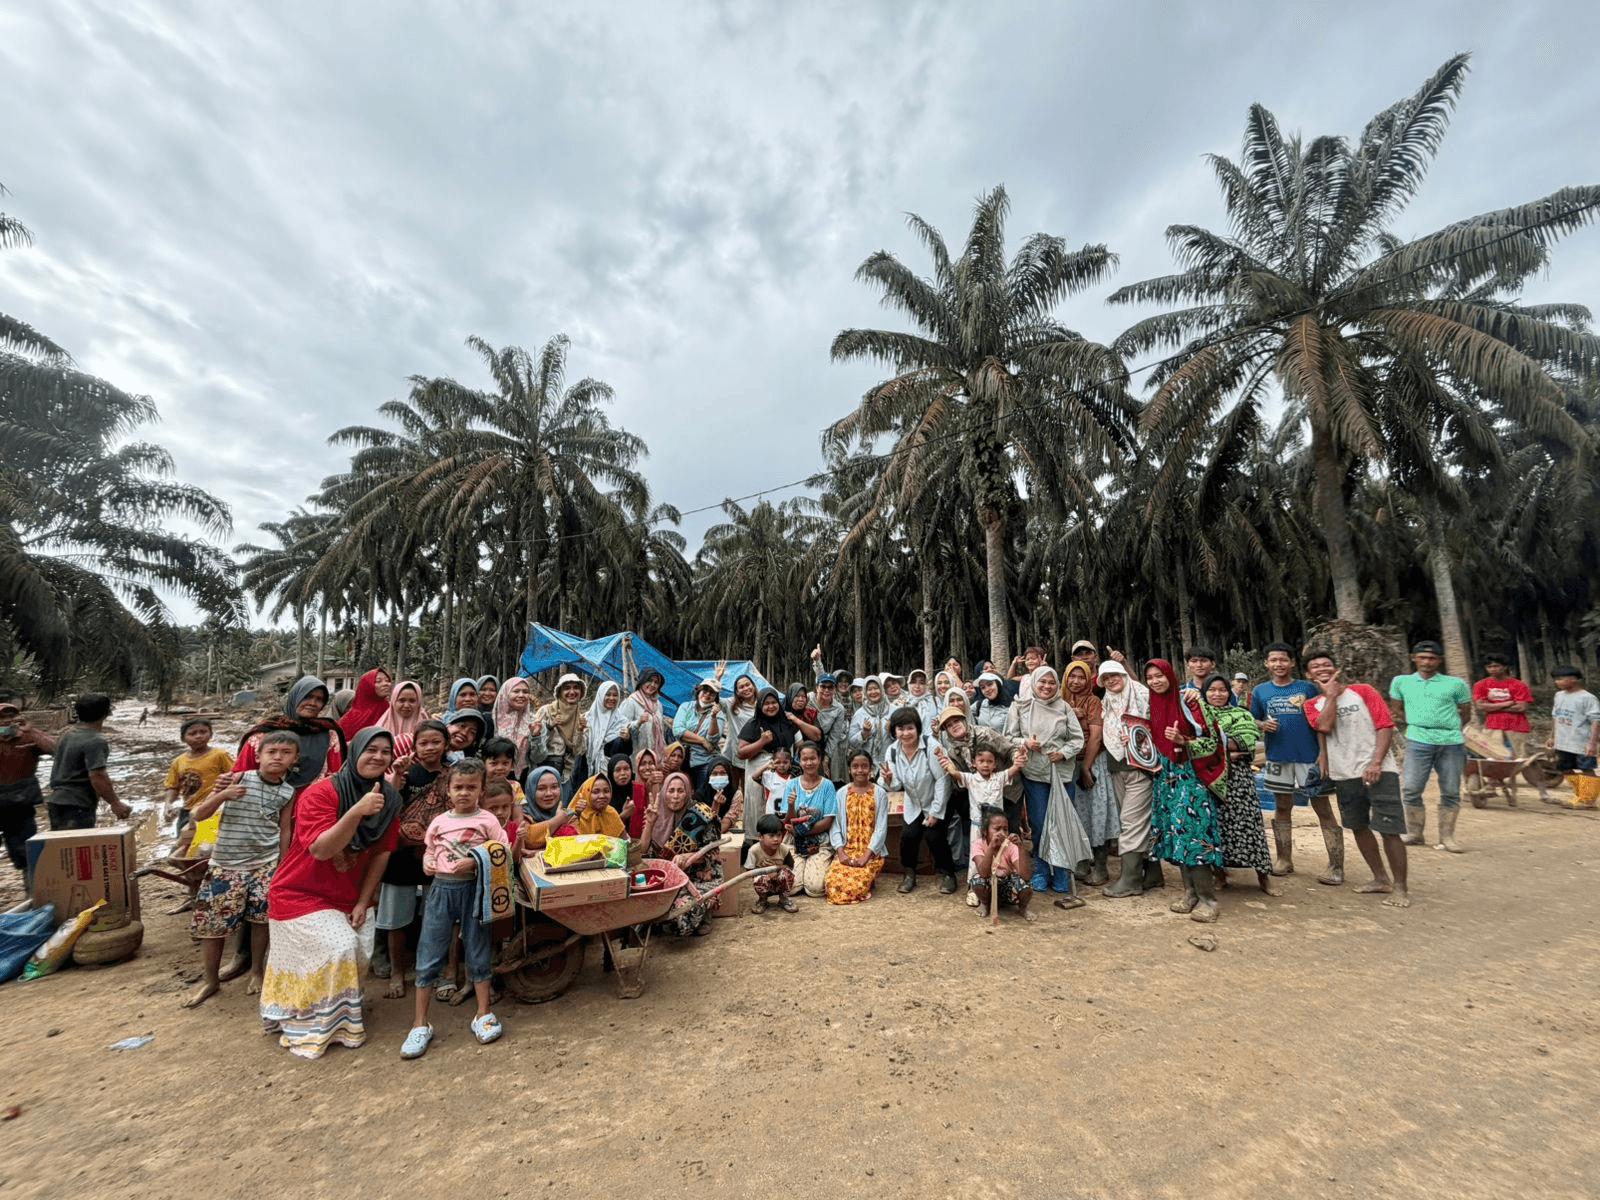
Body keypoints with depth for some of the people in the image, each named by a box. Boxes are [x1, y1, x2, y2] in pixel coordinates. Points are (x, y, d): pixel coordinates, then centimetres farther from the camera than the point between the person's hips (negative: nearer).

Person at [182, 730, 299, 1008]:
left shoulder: (288, 793, -2)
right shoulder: (238, 779, -9)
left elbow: (284, 832, 5)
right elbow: (199, 815, -5)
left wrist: (282, 868, 5)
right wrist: (222, 795, -23)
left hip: (265, 864, 1)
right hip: (225, 863, 0)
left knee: (260, 918, 3)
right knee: (212, 921, 5)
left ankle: (257, 971, 24)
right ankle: (210, 980, 25)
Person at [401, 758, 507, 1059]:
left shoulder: (487, 820, -2)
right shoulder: (439, 822, 8)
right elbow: (429, 851, 17)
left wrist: (474, 862, -18)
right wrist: (427, 863, -5)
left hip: (474, 888, -2)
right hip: (441, 888, 3)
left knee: (478, 951, 6)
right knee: (429, 954, 4)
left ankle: (483, 1014, 21)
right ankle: (420, 1023, 20)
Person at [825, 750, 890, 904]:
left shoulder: (880, 794, 3)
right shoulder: (842, 793, 8)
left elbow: (881, 828, -3)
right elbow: (835, 825, 3)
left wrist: (866, 856, -13)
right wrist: (841, 852, -11)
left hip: (871, 852, -2)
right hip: (846, 850, 2)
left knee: (856, 885, -24)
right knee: (833, 883, -21)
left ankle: (871, 879, 10)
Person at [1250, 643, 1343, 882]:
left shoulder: (1307, 688, 0)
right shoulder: (1260, 691, 5)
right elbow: (1253, 721, 11)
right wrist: (1263, 725, -11)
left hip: (1309, 756, -2)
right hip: (1278, 757, 2)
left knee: (1323, 810, 0)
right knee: (1282, 808, 12)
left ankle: (1336, 867, 8)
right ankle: (1285, 860, 23)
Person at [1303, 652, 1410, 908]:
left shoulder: (1362, 691, 0)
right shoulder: (1313, 704, 7)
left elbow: (1385, 725, -5)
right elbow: (1324, 727, -13)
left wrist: (1376, 763, -14)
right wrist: (1331, 695, -7)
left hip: (1377, 771, -4)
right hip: (1344, 774, 4)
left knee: (1389, 829, -5)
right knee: (1359, 827, 14)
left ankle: (1400, 887, 7)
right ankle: (1381, 879, 29)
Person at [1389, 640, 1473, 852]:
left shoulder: (1455, 684, 8)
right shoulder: (1401, 682, 12)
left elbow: (1466, 713, 15)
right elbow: (1399, 711, 21)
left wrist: (1446, 724, 7)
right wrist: (1415, 722, 10)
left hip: (1451, 742, 0)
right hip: (1418, 741, 0)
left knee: (1451, 791, 4)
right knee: (1411, 789, -5)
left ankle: (1447, 837, 14)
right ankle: (1414, 833, 7)